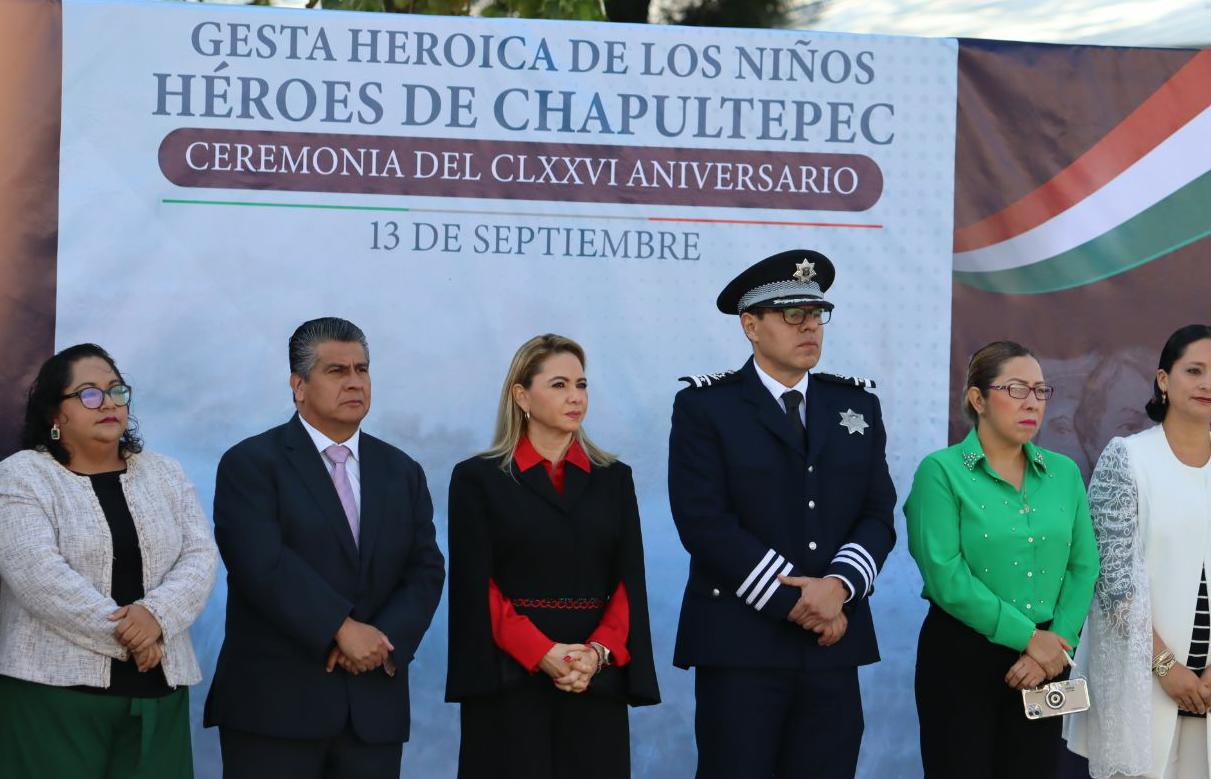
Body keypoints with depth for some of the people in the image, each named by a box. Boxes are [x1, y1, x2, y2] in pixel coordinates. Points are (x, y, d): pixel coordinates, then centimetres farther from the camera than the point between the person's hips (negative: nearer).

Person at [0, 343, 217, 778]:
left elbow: (200, 558, 4)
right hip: (56, 689, -3)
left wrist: (156, 614, -16)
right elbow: (36, 571, -13)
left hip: (157, 691, 4)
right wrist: (125, 633, -15)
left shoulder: (166, 475, 13)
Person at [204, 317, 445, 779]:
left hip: (375, 709, 4)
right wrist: (343, 629, -18)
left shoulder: (402, 472, 16)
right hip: (275, 705, -4)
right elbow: (263, 565, -14)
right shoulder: (250, 464, -1)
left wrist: (385, 639, -10)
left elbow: (426, 572, 8)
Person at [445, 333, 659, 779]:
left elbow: (629, 582, 6)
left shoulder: (613, 479, 12)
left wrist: (599, 651, -12)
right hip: (509, 682, -3)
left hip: (595, 683, 3)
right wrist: (542, 654, -16)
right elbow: (475, 587, -4)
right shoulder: (478, 479, 3)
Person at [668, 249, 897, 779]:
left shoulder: (858, 405, 14)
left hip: (833, 644, 4)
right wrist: (796, 601, -13)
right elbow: (704, 522, -10)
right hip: (741, 643, -4)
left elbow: (878, 515, 7)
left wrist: (838, 586, -12)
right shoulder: (705, 407, -1)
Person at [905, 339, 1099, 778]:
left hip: (1044, 661, 4)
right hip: (960, 657, -4)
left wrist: (1056, 643, -10)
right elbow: (945, 575, -15)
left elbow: (1083, 567, 4)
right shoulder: (942, 471, -7)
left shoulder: (1064, 473, 8)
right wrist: (1027, 637, -15)